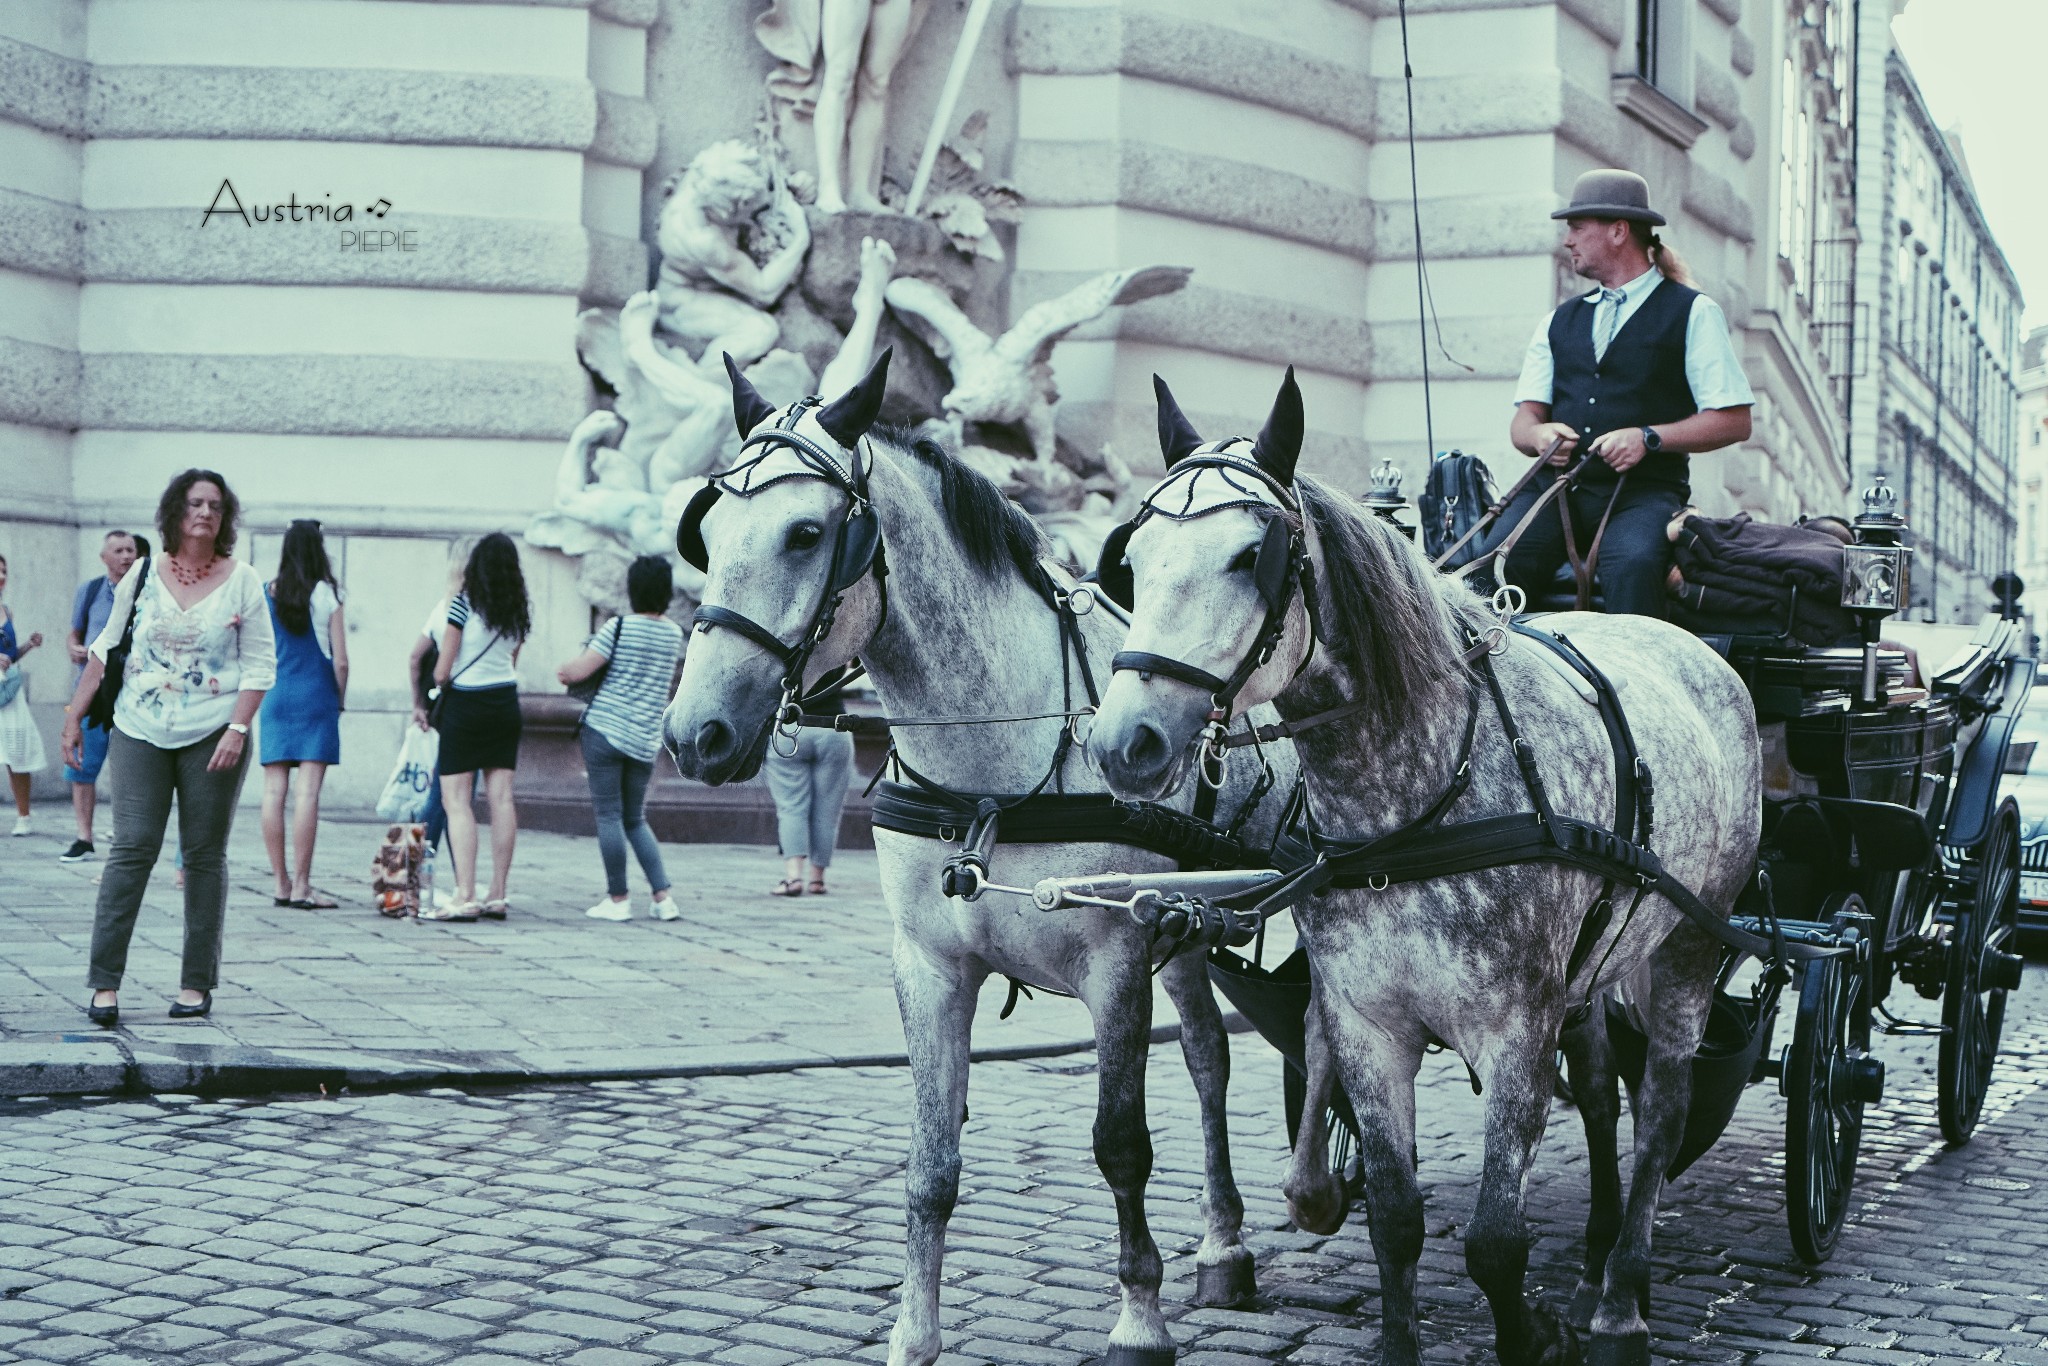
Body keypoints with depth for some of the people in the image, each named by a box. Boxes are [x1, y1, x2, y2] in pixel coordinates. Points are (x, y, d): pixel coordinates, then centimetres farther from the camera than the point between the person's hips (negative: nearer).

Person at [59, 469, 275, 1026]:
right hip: (140, 730, 1)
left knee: (205, 855, 3)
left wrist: (237, 729, -11)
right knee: (132, 848, -7)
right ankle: (104, 982, -6)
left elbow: (261, 665, 0)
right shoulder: (143, 574, 7)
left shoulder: (242, 582, 2)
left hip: (213, 735, -1)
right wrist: (75, 714, 11)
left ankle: (196, 984, 9)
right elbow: (106, 648, 15)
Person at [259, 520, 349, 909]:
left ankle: (281, 883, 6)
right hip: (316, 696, -3)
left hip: (275, 697, 3)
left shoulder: (265, 594, 3)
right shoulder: (327, 595, -4)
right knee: (308, 790, -5)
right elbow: (340, 661, -4)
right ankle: (301, 886, -7)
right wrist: (340, 700, 10)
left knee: (274, 790, 3)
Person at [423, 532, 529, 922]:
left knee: (456, 799, -4)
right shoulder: (519, 611, 5)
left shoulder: (464, 604, -10)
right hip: (506, 703, 6)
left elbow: (442, 671, -8)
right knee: (501, 798, 5)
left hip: (465, 703, -6)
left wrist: (440, 684, 11)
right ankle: (497, 895, 7)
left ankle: (465, 897, -12)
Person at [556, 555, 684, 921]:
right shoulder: (675, 635, 9)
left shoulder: (619, 627, -9)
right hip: (646, 740, 5)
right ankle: (663, 898, 5)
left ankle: (617, 900, 3)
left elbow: (577, 671, -13)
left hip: (605, 728, -5)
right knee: (636, 820, 15)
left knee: (608, 815, 2)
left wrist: (563, 670, 11)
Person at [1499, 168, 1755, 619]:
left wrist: (1648, 438, -13)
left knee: (1631, 565, -36)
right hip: (1558, 483, 4)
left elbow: (1734, 421, 0)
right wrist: (1540, 434, -9)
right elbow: (1523, 420, 16)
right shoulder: (1560, 320, 23)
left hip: (1644, 490, -4)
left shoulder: (1693, 313, 7)